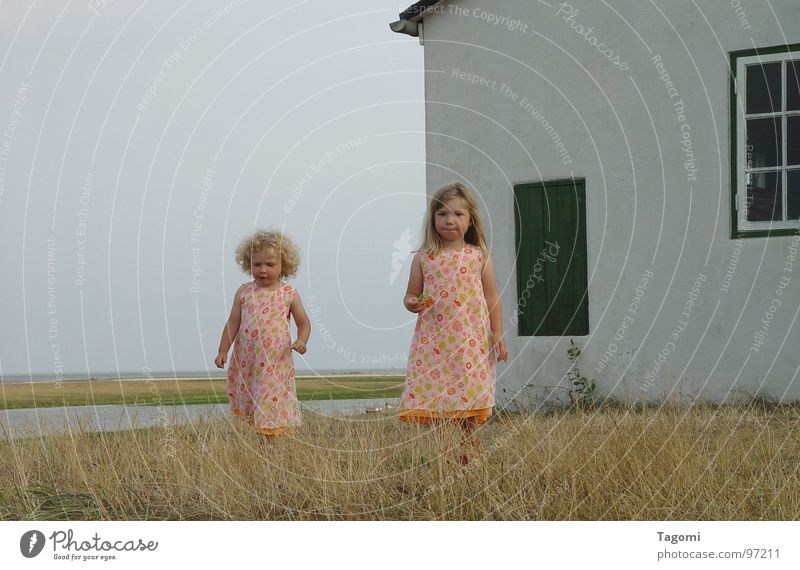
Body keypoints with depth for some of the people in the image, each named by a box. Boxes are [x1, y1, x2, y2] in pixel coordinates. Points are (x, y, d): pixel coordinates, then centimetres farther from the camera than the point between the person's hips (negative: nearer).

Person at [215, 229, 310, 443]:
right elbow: (233, 323, 8)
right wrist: (223, 350, 5)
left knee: (270, 408, -3)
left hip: (276, 363, -2)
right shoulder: (244, 292, 3)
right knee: (249, 407, 6)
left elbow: (304, 323, 5)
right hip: (246, 361, 2)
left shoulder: (288, 294, -1)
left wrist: (301, 341, -14)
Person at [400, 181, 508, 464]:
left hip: (471, 341, -1)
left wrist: (498, 335, 2)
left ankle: (468, 452, 9)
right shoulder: (424, 258, 6)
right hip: (433, 341, 1)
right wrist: (412, 303, -11)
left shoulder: (479, 256, 4)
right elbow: (410, 296, 12)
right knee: (431, 397, -4)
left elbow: (492, 298, 6)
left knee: (469, 397, -1)